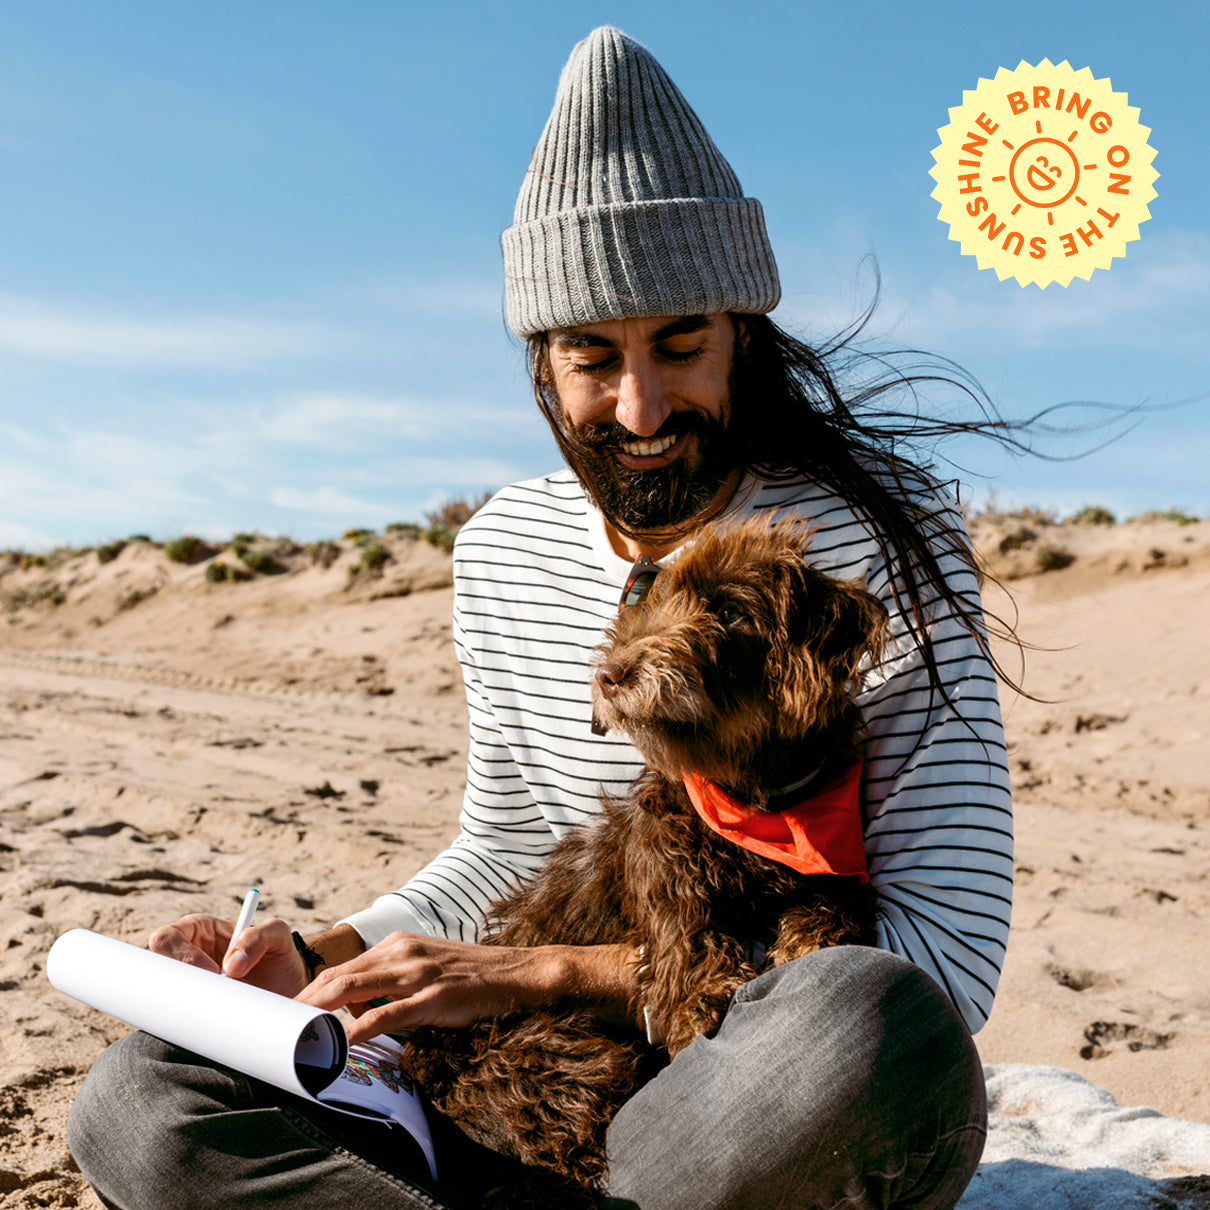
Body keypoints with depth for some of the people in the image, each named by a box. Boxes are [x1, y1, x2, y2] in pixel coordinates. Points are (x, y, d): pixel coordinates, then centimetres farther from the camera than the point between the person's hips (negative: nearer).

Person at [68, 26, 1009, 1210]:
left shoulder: (880, 539, -14)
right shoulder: (499, 551, 3)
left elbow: (948, 957, -21)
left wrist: (541, 973, -24)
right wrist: (318, 962, -5)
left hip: (807, 1112, -2)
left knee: (868, 1022, -40)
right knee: (132, 1102, -11)